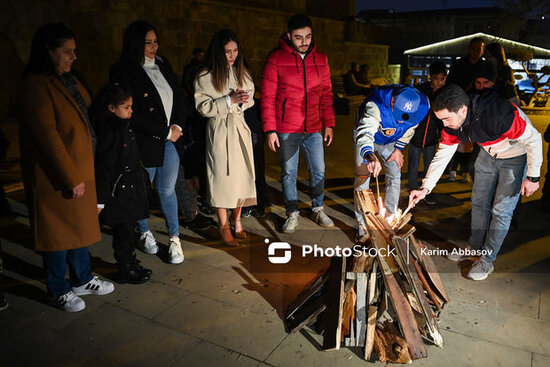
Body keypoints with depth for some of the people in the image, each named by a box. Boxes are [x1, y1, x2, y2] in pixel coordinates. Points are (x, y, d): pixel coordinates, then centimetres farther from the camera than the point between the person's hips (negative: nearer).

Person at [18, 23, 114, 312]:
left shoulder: (67, 80, 11)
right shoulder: (35, 86, -17)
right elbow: (47, 136, -21)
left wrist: (81, 173, 11)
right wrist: (70, 178, -20)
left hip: (80, 169, 9)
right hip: (54, 176, -8)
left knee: (79, 225, 18)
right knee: (57, 231, 6)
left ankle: (82, 279, 34)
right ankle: (59, 291, 24)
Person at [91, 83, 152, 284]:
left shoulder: (126, 125, 8)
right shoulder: (108, 132, -19)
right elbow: (103, 168, -20)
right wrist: (100, 199, -19)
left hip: (132, 187, 9)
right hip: (118, 191, -9)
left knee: (129, 228, 18)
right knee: (123, 232, 3)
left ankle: (131, 264, 32)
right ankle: (126, 270, 18)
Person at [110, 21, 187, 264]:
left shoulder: (163, 65, 11)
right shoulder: (122, 72, -9)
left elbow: (179, 97, 13)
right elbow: (135, 114, -16)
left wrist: (177, 126, -2)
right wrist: (165, 132, -12)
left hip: (170, 139, 5)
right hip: (144, 142, -4)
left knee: (167, 190, 9)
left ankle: (174, 239, 19)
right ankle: (144, 233, 34)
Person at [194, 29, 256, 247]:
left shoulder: (242, 73, 7)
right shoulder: (205, 77, -7)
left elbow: (251, 98, 15)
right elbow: (202, 107, -11)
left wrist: (243, 100, -9)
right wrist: (229, 100, -19)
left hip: (240, 129, 4)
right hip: (219, 131, -4)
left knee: (242, 174, 7)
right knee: (222, 176, -1)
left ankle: (237, 221, 24)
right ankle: (224, 227, 14)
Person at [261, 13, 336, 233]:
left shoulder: (320, 59, 7)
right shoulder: (276, 59, -5)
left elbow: (326, 94, 12)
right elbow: (267, 97, -5)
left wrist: (329, 124, 8)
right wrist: (270, 130, -10)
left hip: (314, 129, 3)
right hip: (286, 130, -3)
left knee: (318, 171, 10)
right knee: (289, 173, 7)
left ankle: (318, 210, 29)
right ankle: (292, 214, 23)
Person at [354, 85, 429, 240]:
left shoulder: (422, 105, -28)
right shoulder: (376, 105, -44)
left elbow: (409, 130, -6)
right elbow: (365, 134, -59)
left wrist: (399, 149, -6)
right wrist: (370, 156, -77)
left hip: (390, 141, 4)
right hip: (365, 136, -3)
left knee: (394, 176, -1)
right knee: (362, 177, -8)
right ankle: (362, 224, 2)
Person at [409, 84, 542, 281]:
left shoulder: (500, 115, -40)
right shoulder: (452, 123, -19)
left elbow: (534, 139, -26)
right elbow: (441, 156, -10)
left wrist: (533, 177, -18)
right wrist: (425, 188, -16)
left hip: (517, 155, -6)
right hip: (488, 153, 6)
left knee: (501, 210, -4)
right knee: (479, 203, 12)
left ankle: (487, 260, 11)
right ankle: (475, 247, 31)